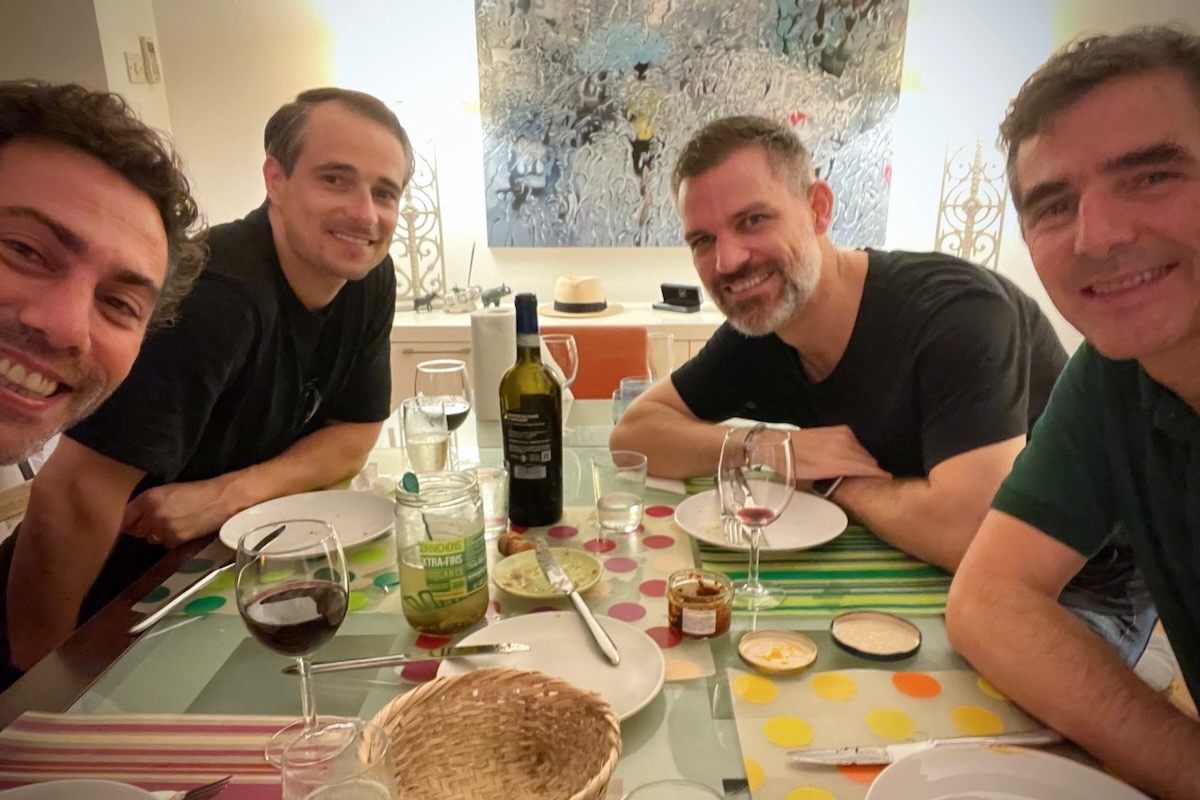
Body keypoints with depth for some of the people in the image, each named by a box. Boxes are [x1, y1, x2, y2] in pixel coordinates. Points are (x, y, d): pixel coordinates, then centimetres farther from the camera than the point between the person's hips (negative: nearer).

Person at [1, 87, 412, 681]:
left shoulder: (370, 279, -8)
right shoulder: (215, 291, -30)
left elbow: (355, 435, -3)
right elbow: (74, 497, -31)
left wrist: (226, 495, -19)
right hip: (115, 603, -5)